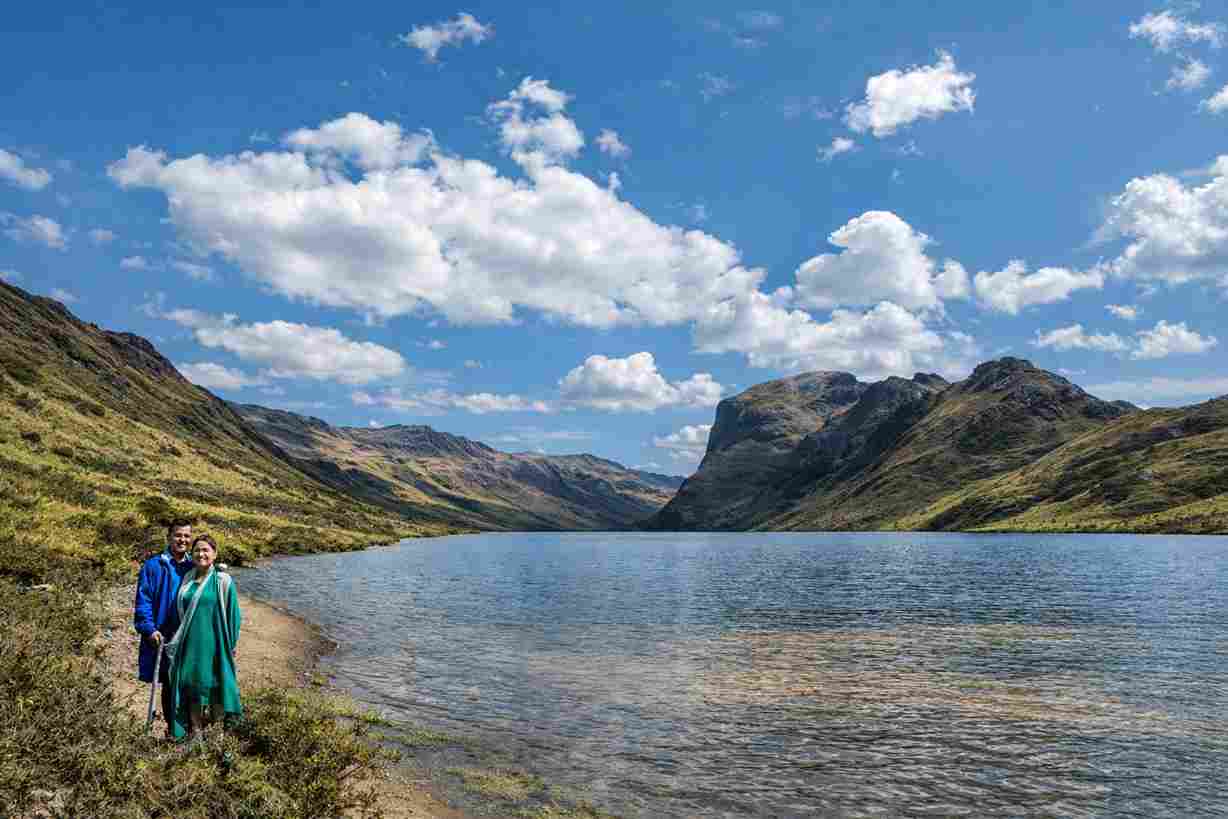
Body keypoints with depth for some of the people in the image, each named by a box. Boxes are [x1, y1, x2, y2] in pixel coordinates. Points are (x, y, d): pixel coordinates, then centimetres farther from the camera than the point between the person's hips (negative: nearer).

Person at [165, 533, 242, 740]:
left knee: (214, 685, 3)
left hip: (213, 643, -4)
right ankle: (194, 731, 24)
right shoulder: (187, 579, 7)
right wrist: (178, 640, 13)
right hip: (189, 643, 5)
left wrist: (231, 644, -5)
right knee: (190, 685, 10)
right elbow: (180, 612, 17)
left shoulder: (223, 581, -7)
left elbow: (233, 615, -5)